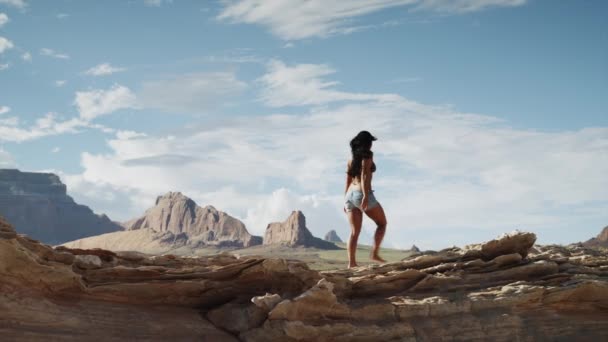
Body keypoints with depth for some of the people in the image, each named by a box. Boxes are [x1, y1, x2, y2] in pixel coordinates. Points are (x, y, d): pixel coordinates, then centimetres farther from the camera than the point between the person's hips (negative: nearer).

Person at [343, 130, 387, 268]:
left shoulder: (351, 158, 18)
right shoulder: (367, 155, -3)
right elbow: (364, 175, -15)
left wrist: (346, 201, 22)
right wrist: (366, 196, -22)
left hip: (350, 195, 7)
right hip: (362, 194, -7)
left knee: (354, 232, 4)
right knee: (382, 223, 10)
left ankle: (351, 262, -6)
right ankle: (374, 253, -3)